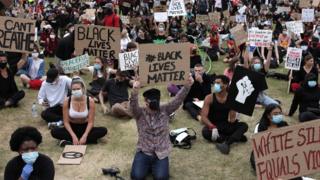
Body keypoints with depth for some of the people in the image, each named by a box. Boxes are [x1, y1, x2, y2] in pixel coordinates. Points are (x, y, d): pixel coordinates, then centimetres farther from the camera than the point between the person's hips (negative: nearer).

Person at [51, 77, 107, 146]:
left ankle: (69, 142, -29)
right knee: (54, 132, -28)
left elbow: (90, 122, -15)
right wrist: (73, 136, -25)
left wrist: (84, 136, -29)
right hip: (72, 128, 0)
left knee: (103, 130, -27)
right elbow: (66, 122, -12)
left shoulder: (90, 101, -17)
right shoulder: (67, 101, -16)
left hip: (85, 128, 0)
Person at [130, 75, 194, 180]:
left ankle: (155, 166, 15)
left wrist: (187, 86, -31)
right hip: (144, 152, 0)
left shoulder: (165, 110, -1)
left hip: (161, 153, 1)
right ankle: (148, 166, 14)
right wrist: (135, 91, -49)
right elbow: (133, 105, -26)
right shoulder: (140, 113, -5)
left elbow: (178, 100, -14)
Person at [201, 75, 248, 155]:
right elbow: (203, 117, -17)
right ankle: (236, 137, -27)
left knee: (244, 125, -20)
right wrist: (212, 127, -32)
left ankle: (227, 143, -39)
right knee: (205, 132, -35)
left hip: (226, 126, 2)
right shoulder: (209, 98, -9)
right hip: (213, 126, -2)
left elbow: (232, 119, -5)